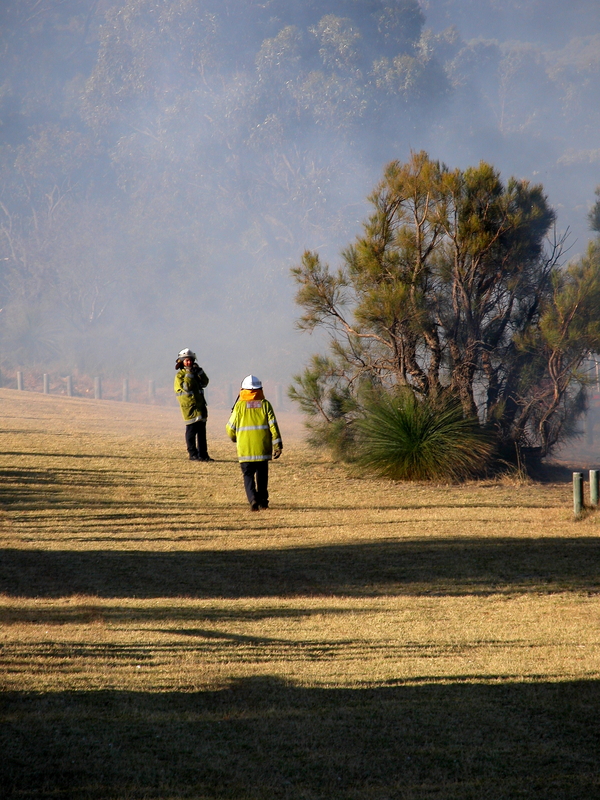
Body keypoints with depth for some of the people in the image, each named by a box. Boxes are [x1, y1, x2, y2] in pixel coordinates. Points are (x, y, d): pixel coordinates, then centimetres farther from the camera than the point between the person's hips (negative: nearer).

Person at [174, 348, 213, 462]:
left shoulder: (195, 373, 18)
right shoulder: (180, 375, -3)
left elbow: (205, 382, 6)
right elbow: (186, 387, -19)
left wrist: (199, 371, -5)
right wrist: (189, 374, -19)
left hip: (200, 405, 7)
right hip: (189, 406, -7)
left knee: (202, 431, 7)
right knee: (191, 430, -8)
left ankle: (203, 454, 11)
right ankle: (192, 454, -5)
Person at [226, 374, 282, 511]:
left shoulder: (239, 406, -1)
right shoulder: (265, 404, 0)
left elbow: (231, 429, 4)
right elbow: (273, 425, -4)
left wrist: (233, 437, 26)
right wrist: (277, 445, 0)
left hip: (245, 448, -1)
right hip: (263, 448, 1)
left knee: (248, 475, 3)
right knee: (262, 474, 17)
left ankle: (253, 499, -15)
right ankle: (263, 500, 25)